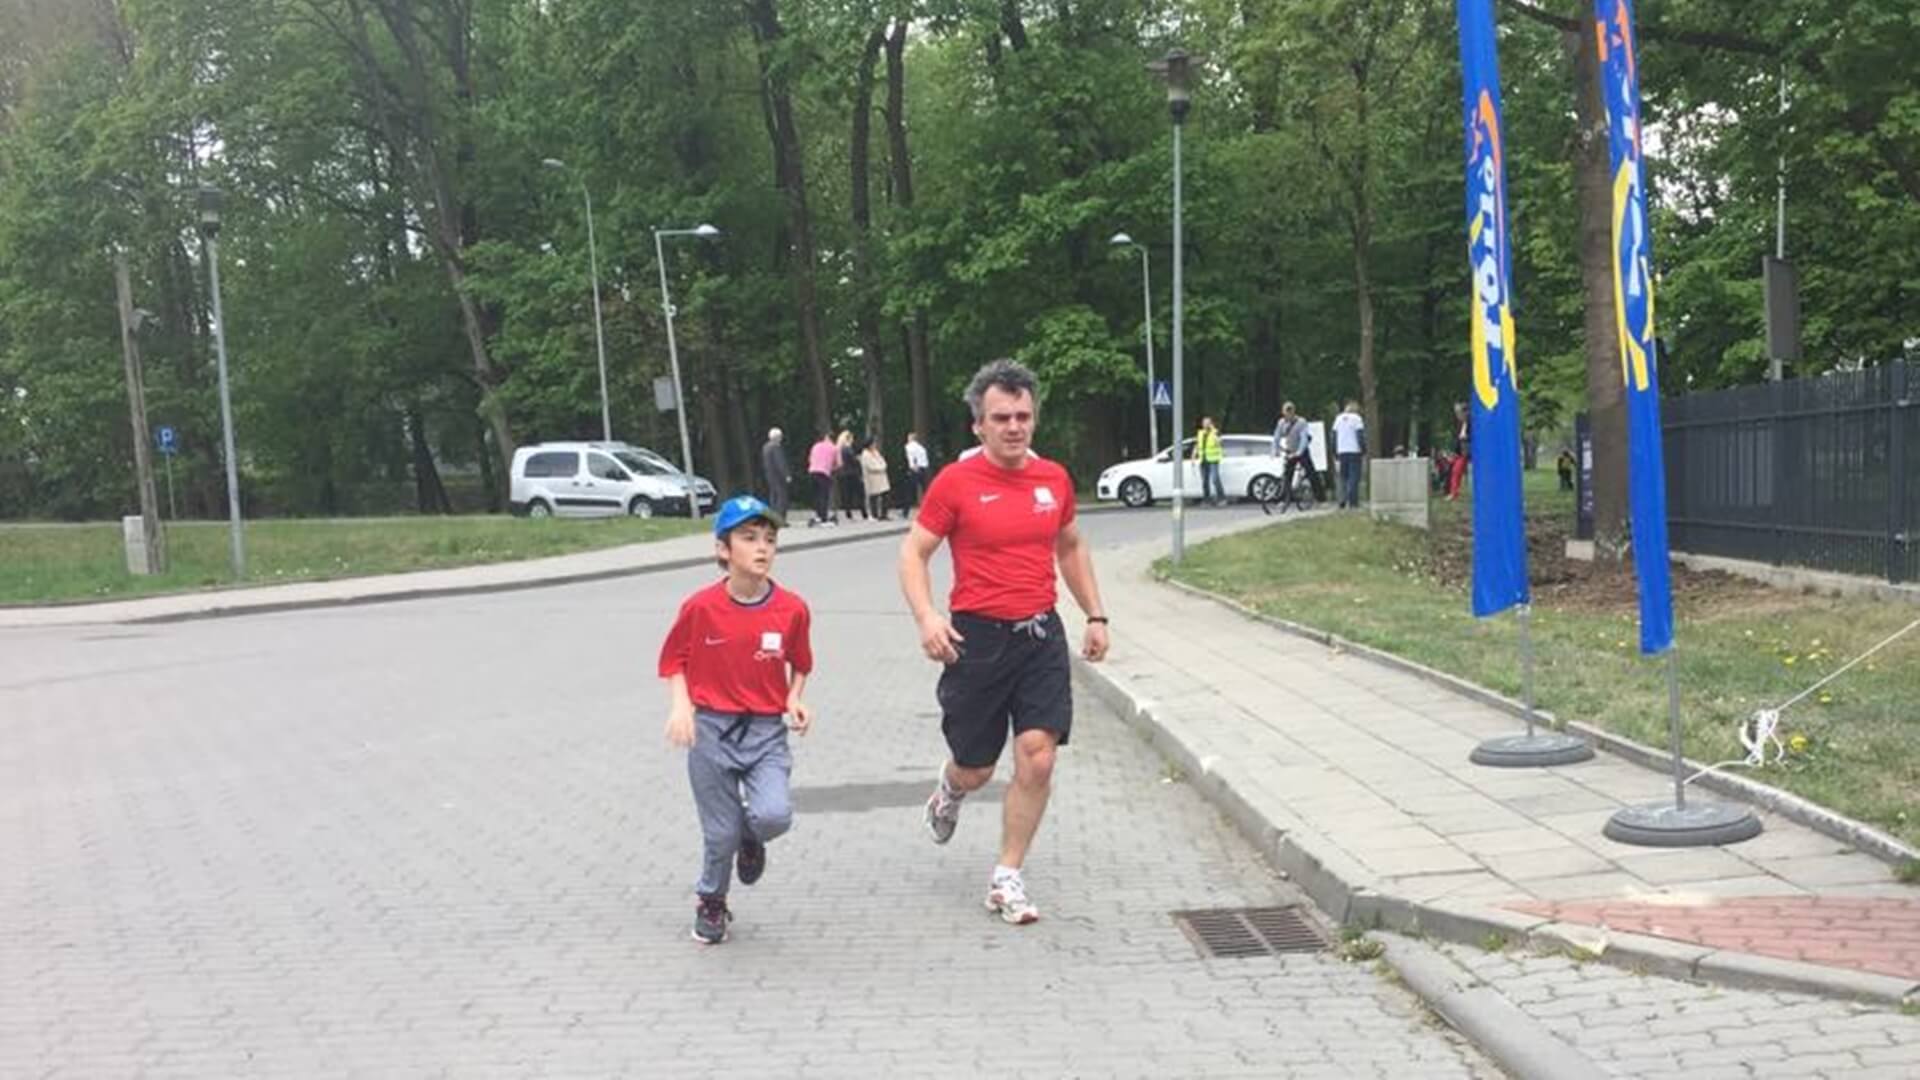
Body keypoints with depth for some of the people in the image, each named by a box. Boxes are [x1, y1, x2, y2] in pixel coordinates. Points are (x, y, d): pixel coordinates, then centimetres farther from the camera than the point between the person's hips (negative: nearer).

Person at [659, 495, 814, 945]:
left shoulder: (792, 609, -6)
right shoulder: (701, 607, -10)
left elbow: (800, 665, 11)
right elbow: (674, 660, 3)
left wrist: (794, 700, -5)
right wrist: (680, 706, -11)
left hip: (767, 730, 1)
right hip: (711, 728, -1)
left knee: (774, 815, -20)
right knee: (720, 832, 6)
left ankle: (751, 838, 19)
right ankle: (711, 903, 35)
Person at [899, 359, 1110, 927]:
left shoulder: (1054, 478, 5)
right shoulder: (955, 482, -8)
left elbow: (1071, 547, 21)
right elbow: (913, 552, -5)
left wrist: (1095, 615, 17)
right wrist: (926, 616, -20)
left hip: (1041, 635, 3)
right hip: (977, 638, -3)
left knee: (1037, 757, -8)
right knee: (976, 768, 8)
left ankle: (1007, 880, 7)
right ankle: (949, 790, 48)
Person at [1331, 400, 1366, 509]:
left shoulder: (1338, 418, 12)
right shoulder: (1356, 418, -5)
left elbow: (1334, 434, 13)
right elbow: (1360, 435, -9)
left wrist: (1335, 450, 17)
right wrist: (1364, 449, -4)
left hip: (1342, 451, 5)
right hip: (1354, 451, -5)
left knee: (1343, 476, 11)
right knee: (1354, 476, -4)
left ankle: (1342, 501, 1)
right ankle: (1353, 501, -11)